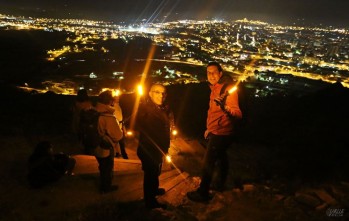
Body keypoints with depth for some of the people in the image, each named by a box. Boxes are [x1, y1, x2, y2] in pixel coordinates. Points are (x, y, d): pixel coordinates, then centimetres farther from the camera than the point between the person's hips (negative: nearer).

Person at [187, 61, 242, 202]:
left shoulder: (228, 90, -22)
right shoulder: (214, 89, 6)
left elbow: (238, 114, -34)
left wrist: (225, 107, -54)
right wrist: (209, 128, 23)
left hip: (220, 134, -9)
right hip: (216, 132, 9)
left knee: (208, 163, -3)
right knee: (221, 158, 23)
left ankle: (203, 193, 9)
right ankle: (220, 184, 42)